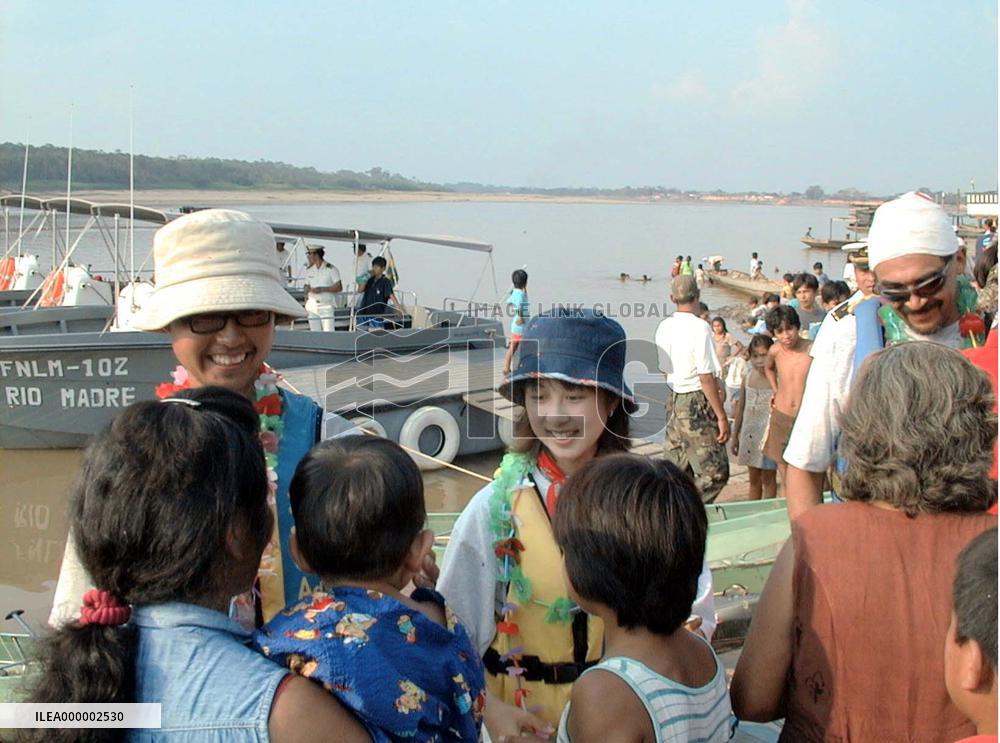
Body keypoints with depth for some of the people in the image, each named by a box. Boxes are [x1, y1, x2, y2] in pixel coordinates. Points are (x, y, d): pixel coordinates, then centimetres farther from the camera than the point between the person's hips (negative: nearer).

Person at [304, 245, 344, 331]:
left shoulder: (331, 269, -5)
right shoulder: (309, 270, 12)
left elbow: (339, 287, -8)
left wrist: (322, 289, -16)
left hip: (327, 306, -5)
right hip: (312, 306, 5)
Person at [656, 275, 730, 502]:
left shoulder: (664, 326, 5)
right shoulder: (699, 327, -16)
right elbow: (706, 377, -18)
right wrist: (722, 416, -14)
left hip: (673, 401, 8)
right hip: (696, 404, -8)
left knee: (676, 469, 15)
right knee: (715, 473, -4)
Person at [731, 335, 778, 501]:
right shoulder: (748, 379, 3)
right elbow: (741, 408, 12)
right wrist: (735, 435, 15)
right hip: (750, 434, 5)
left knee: (768, 479, 6)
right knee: (753, 479, 15)